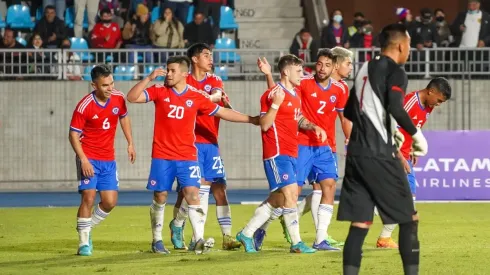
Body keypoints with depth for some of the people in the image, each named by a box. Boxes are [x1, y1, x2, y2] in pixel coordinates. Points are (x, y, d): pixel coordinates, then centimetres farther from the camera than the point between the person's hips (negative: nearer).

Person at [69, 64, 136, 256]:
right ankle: (84, 242, 0)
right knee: (88, 197, -11)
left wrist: (130, 144, 14)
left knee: (110, 202, 1)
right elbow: (73, 134, -12)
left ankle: (86, 228, 25)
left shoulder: (118, 98, -3)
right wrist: (83, 159, -21)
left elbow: (124, 117, 17)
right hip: (89, 158, -5)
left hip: (108, 159, 5)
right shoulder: (84, 106, -17)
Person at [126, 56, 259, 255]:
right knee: (160, 197, 5)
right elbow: (132, 97, -7)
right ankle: (157, 240, 18)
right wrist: (149, 78, -17)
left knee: (192, 194, -12)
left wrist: (252, 119, 6)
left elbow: (223, 112, 9)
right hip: (162, 156, 0)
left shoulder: (197, 97, 2)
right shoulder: (159, 92, 1)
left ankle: (199, 240, -17)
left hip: (187, 156, 0)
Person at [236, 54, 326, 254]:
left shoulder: (295, 95, 16)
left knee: (278, 199, 11)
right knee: (291, 194, -13)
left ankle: (247, 234, 19)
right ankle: (296, 243, -9)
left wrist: (313, 127, 10)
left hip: (290, 154, 9)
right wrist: (275, 104, -27)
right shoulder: (273, 94, -11)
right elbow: (264, 125, -15)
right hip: (277, 153, -9)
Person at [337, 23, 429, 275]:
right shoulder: (395, 72, -7)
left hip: (356, 153, 7)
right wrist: (416, 134, -11)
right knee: (409, 219, 3)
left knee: (360, 223, 5)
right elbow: (395, 108, -23)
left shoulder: (365, 70, 17)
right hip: (380, 155, -7)